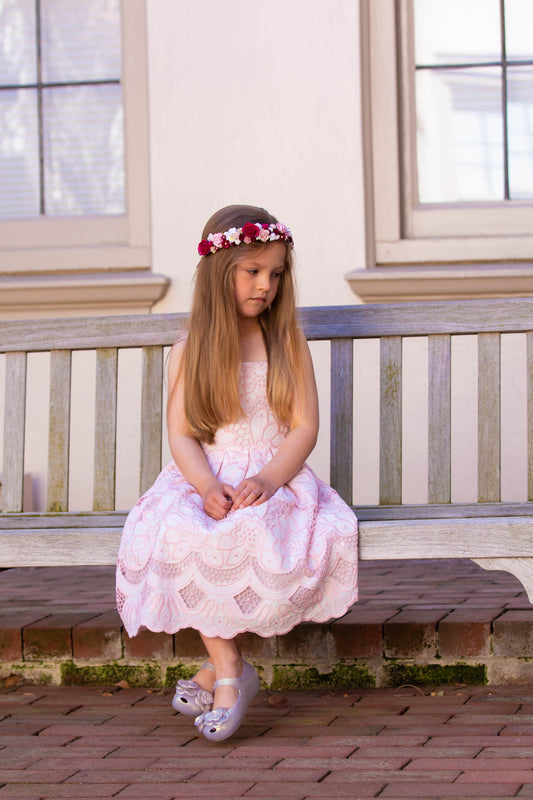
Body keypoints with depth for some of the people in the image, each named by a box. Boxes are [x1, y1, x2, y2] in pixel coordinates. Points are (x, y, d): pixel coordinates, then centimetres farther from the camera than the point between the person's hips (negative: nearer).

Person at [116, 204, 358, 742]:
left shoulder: (288, 344, 6)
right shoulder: (189, 353, 7)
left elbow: (304, 427, 0)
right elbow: (182, 436, 0)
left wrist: (266, 480, -19)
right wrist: (208, 485, -21)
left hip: (275, 478, 0)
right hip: (206, 480, 1)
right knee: (179, 539, -32)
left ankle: (219, 669, -15)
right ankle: (231, 671, -23)